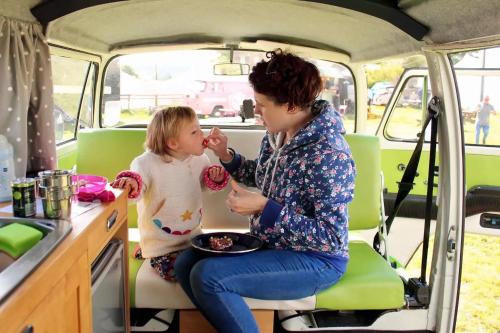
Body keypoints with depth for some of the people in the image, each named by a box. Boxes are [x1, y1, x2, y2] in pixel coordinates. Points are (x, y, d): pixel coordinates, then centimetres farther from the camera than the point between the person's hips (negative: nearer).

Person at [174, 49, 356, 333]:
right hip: (269, 245, 9)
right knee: (186, 262, -2)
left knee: (207, 276, -23)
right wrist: (226, 155, 1)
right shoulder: (278, 135, 0)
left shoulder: (328, 154, -26)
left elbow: (332, 238, -25)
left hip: (316, 260, -8)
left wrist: (263, 208, -29)